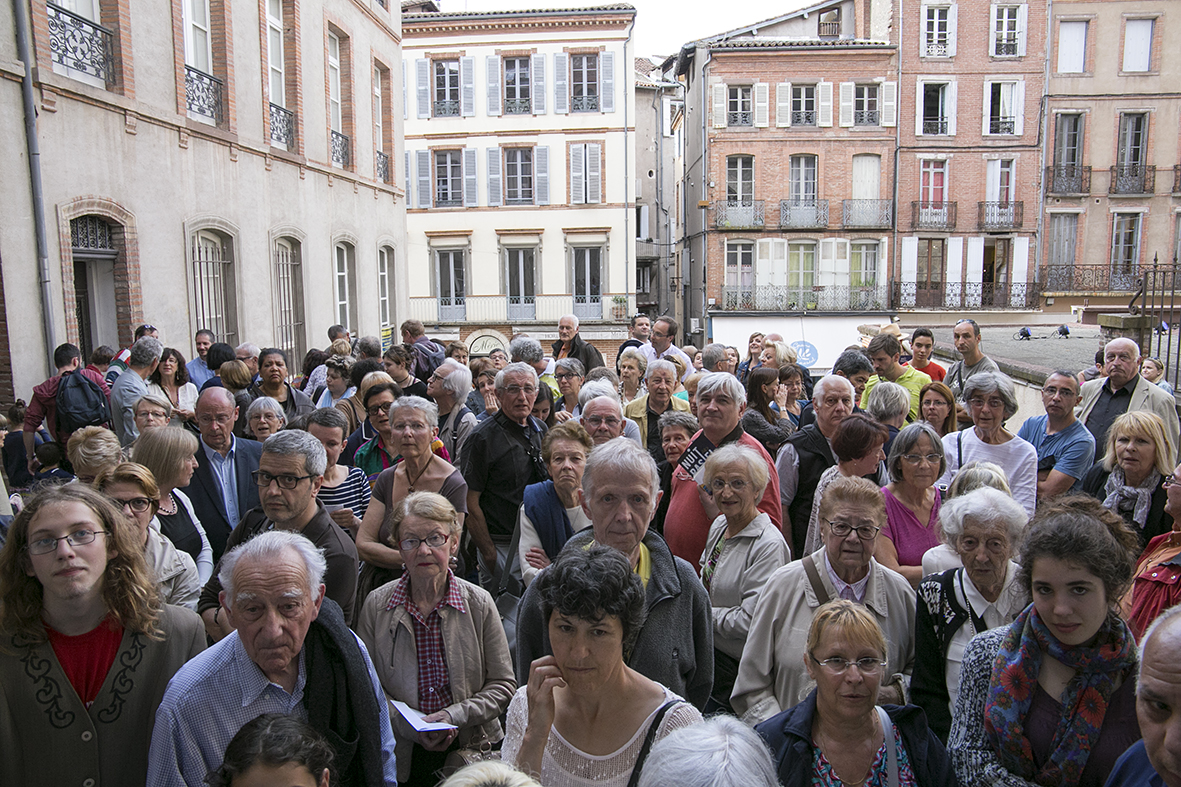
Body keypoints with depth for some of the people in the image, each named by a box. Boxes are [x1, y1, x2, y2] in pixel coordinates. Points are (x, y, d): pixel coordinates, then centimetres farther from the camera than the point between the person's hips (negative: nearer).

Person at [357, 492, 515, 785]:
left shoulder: (479, 604, -7)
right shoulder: (376, 606, -6)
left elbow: (503, 685, -3)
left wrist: (455, 716, -16)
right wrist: (408, 726, -15)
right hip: (401, 756, 0)